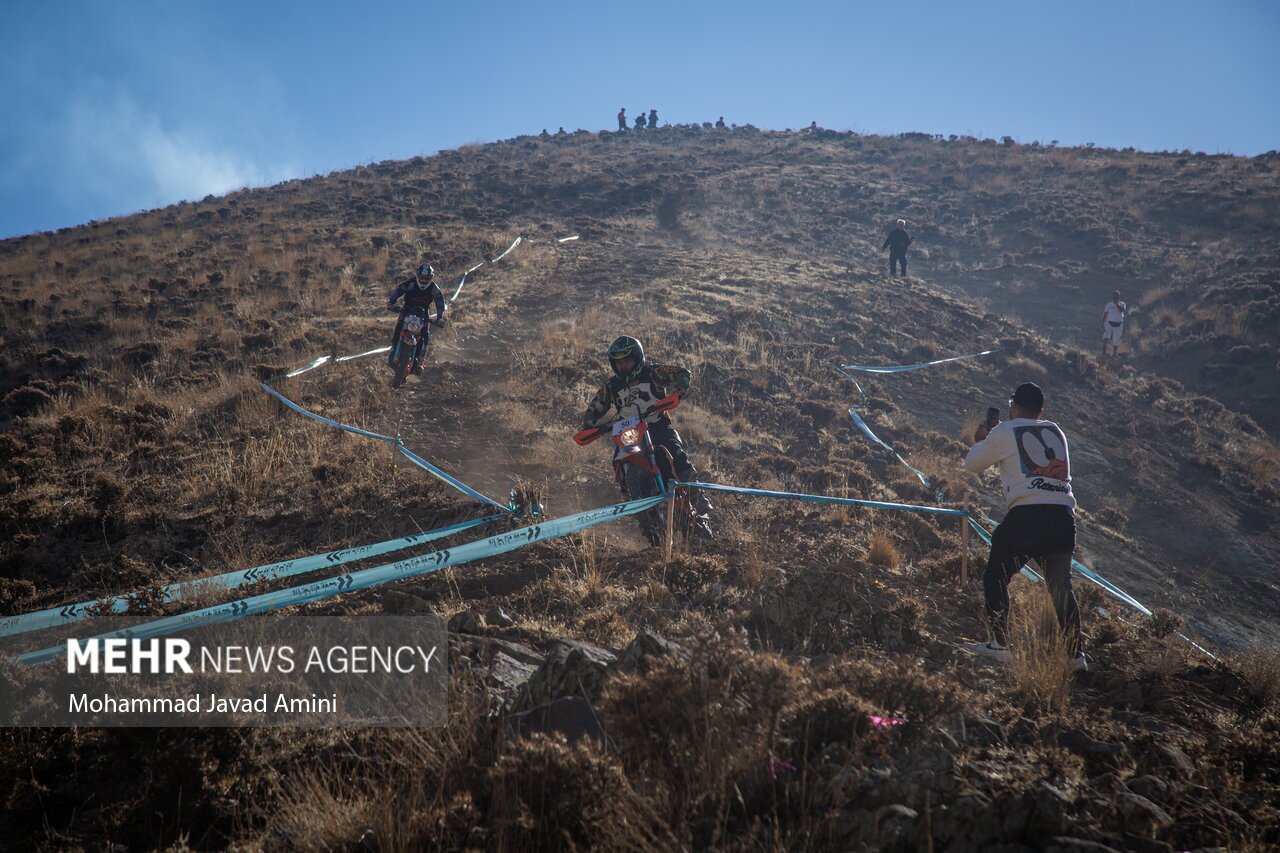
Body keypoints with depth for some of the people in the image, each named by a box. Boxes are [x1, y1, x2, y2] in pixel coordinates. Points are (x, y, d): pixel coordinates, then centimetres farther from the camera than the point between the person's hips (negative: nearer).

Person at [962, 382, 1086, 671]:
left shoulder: (1004, 432, 6)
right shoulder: (1055, 431, 19)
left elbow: (972, 463, 17)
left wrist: (981, 439, 37)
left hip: (1026, 514, -5)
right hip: (1063, 514, 5)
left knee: (995, 576, 8)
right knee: (1061, 587, 10)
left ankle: (999, 644, 3)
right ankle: (1076, 654, 7)